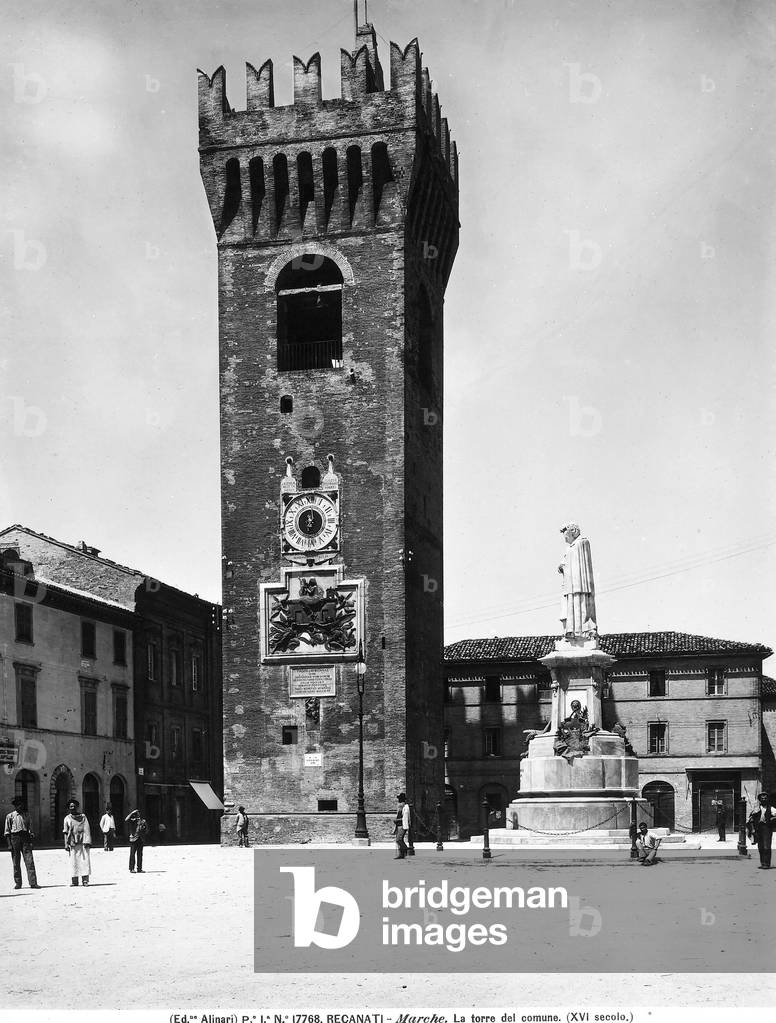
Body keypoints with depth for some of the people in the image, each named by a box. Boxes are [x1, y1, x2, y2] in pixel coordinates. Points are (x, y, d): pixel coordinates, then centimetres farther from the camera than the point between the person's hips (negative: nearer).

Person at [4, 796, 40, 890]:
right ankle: (17, 883, 14)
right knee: (16, 862, 4)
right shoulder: (10, 816, 3)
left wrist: (31, 839, 8)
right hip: (15, 837, -2)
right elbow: (7, 832, 2)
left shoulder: (26, 815, 13)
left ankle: (33, 882, -11)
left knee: (29, 861, -8)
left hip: (25, 837, 2)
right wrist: (9, 844, -5)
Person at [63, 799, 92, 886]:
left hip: (83, 842, 0)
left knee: (85, 860, -7)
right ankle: (74, 881, -1)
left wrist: (87, 841, -6)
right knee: (74, 862, -4)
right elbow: (65, 832, 11)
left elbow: (87, 830, 5)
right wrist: (66, 844, 2)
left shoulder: (83, 817, 11)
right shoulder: (67, 818, 12)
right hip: (73, 843, 0)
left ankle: (85, 880, -5)